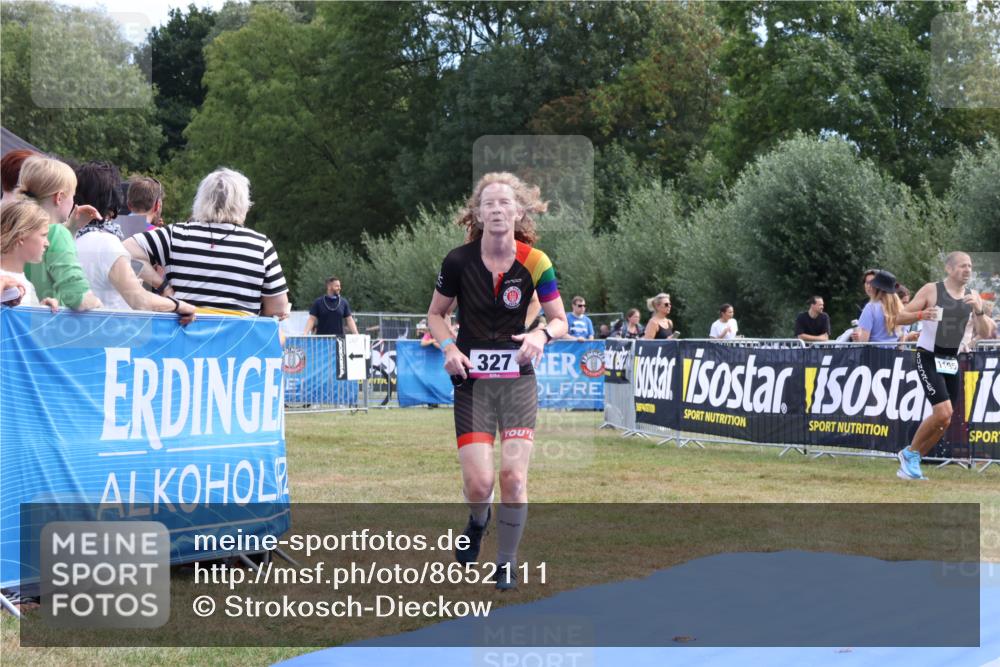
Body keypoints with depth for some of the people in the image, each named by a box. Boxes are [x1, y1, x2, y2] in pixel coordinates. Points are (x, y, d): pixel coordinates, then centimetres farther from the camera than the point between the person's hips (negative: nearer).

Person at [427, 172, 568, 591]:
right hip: (472, 380, 0)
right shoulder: (459, 261, -7)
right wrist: (448, 347, -11)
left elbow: (560, 321, 3)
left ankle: (506, 563, 14)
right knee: (478, 482, -9)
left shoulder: (534, 262, -6)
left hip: (518, 379, 0)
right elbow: (436, 313, 8)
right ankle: (478, 522, 28)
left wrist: (542, 334, -20)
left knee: (514, 477, -7)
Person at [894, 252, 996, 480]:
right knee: (943, 413, -19)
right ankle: (911, 453, 1)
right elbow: (900, 318, -7)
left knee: (942, 419, 6)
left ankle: (910, 459, 22)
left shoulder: (973, 297, 7)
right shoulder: (931, 290, -7)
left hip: (951, 362, 6)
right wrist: (921, 315, -27)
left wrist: (979, 311, -15)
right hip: (929, 358, -6)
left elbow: (985, 334, 3)